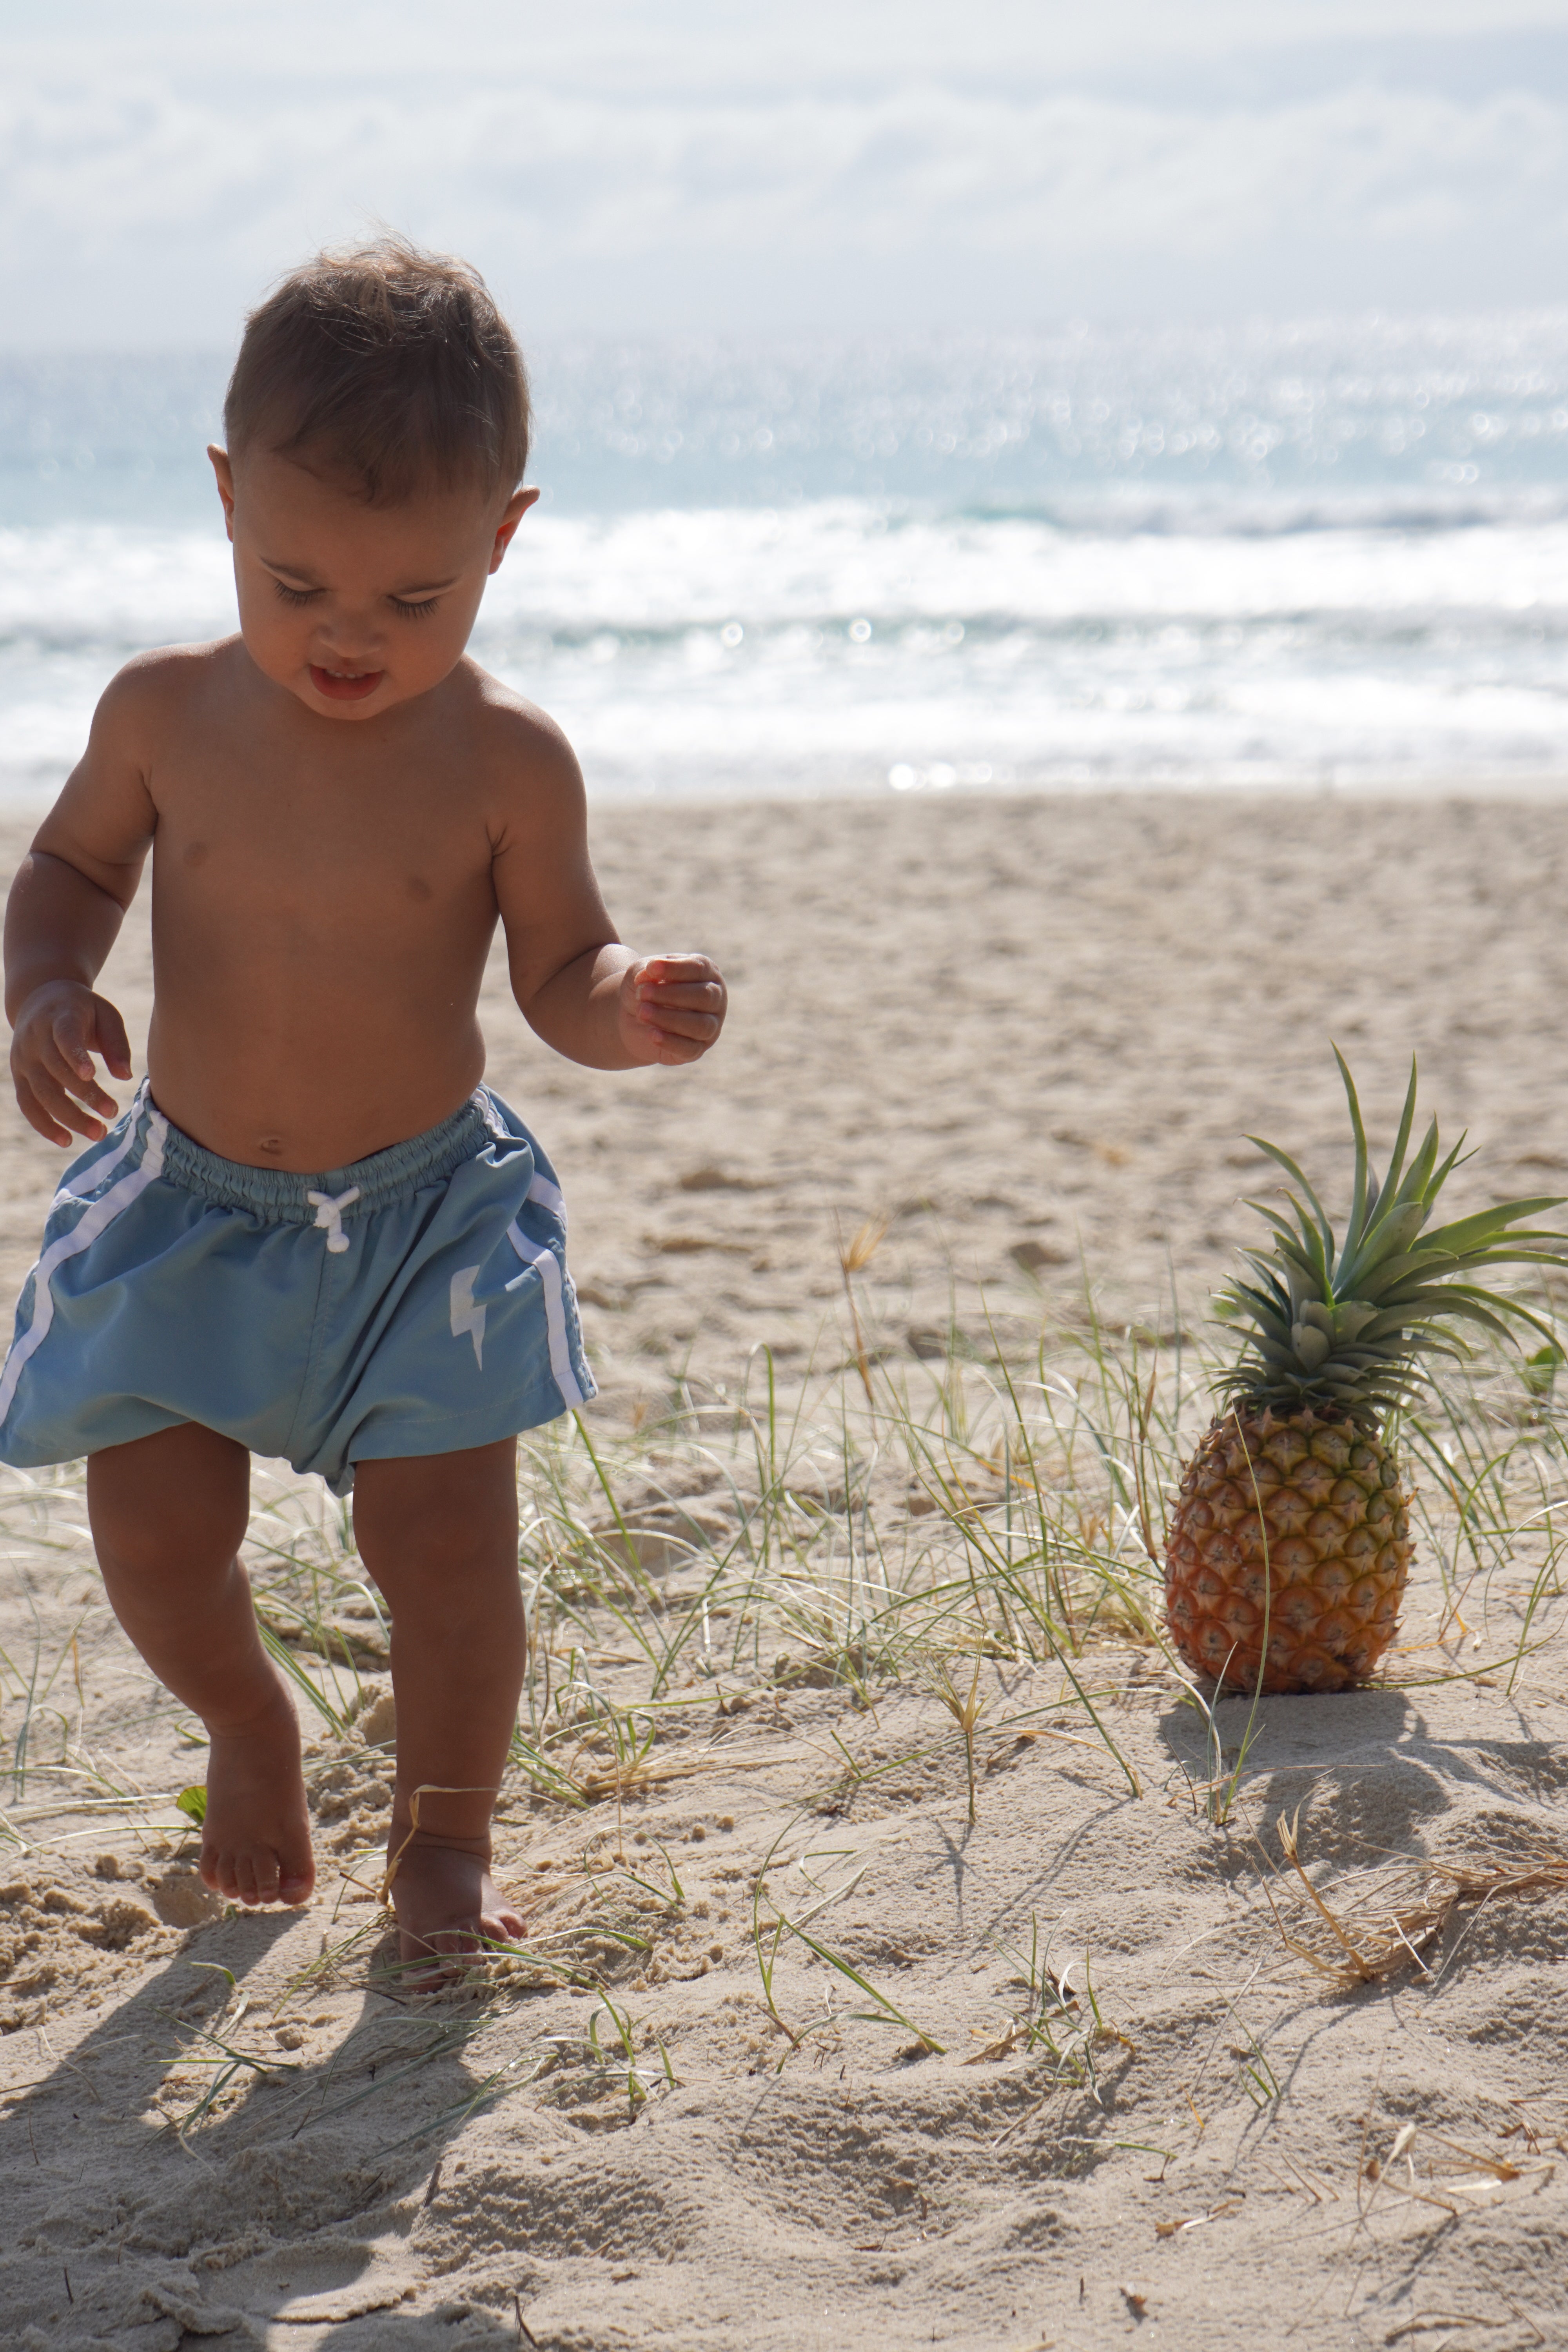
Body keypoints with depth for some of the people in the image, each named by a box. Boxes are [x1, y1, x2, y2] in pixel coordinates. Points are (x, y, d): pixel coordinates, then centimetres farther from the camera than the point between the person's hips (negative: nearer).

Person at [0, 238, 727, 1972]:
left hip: (426, 1209, -2)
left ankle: (444, 1841, 18)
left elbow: (558, 969, -3)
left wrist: (634, 1015, -26)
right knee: (154, 1535, 4)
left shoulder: (505, 760, -11)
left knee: (445, 1538, -5)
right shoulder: (166, 715, -6)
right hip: (189, 1206, 2)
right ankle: (249, 1729, 36)